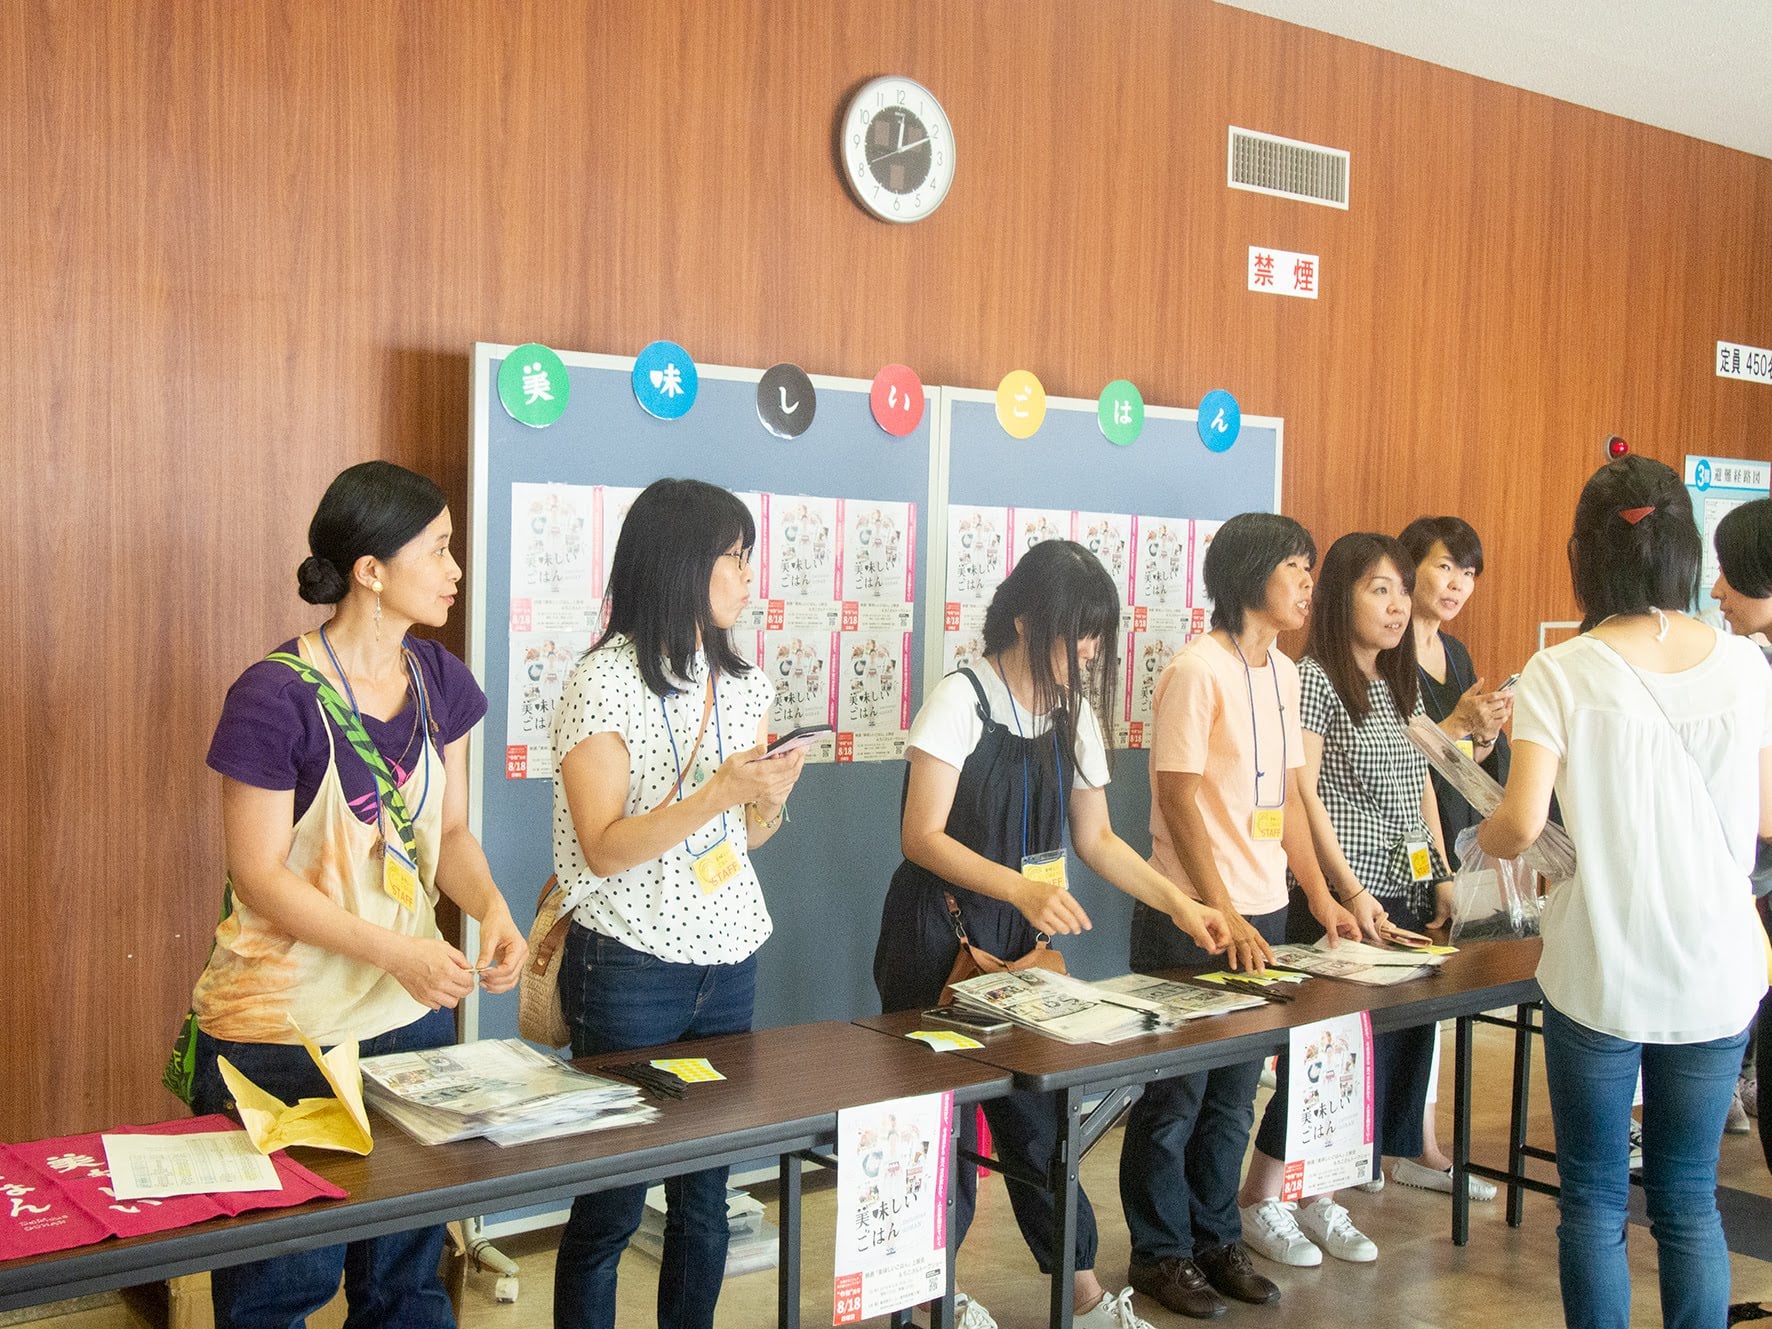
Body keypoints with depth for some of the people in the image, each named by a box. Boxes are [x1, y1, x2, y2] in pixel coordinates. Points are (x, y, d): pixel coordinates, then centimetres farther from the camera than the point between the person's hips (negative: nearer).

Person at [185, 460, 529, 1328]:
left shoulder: (438, 680, 4)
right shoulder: (274, 696, -17)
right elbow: (259, 874, -15)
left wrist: (492, 909, -8)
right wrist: (396, 950, -23)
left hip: (413, 1021, 6)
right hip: (285, 1037, -6)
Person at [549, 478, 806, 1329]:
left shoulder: (743, 681, 8)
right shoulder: (605, 681, -11)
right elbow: (605, 848, -16)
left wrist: (771, 795, -6)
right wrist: (721, 791, -24)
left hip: (729, 962, 6)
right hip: (632, 971, -6)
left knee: (706, 1187, 11)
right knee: (611, 1202, 3)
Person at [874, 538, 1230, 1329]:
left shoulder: (1074, 713, 7)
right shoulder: (961, 701, -14)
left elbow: (1096, 838, 13)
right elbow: (921, 836, -19)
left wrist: (1180, 905, 2)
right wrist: (1022, 888, -31)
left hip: (1023, 938, 6)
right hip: (943, 937, -5)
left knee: (1036, 1111, 6)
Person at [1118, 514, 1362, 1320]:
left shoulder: (1283, 673, 10)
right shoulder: (1198, 671, -14)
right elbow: (1180, 803, -15)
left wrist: (1320, 898, 11)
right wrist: (1220, 915, -17)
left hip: (1263, 915, 7)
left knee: (1234, 1097, 15)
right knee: (1176, 1097, 6)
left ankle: (1215, 1238, 30)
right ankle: (1160, 1252, 20)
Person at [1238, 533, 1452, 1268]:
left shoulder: (1404, 683, 15)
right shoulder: (1313, 680, -9)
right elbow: (1303, 795, -14)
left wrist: (1444, 877, 11)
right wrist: (1350, 893, -18)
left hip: (1407, 898, 8)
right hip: (1341, 899, -8)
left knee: (1395, 1045, 8)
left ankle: (1318, 1196, 20)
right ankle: (1260, 1200, 10)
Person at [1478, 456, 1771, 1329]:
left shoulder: (1560, 675, -10)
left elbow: (1521, 824, -17)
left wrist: (1479, 842, 5)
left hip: (1598, 972, -3)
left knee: (1594, 1200, 10)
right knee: (1689, 1200, 14)